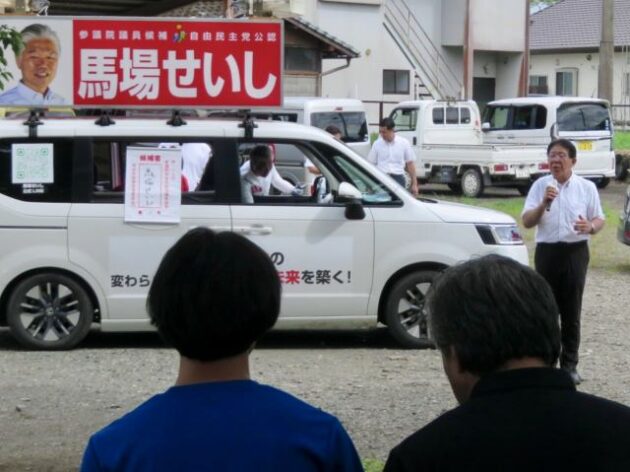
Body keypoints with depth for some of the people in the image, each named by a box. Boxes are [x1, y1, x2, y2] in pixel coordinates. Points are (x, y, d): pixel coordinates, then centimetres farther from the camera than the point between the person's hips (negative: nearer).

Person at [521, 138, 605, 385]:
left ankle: (570, 364, 10)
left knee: (571, 311, 4)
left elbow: (599, 218, 8)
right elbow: (527, 221, 0)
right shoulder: (540, 186, 4)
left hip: (575, 252, 0)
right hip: (547, 251, 0)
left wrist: (590, 227, -16)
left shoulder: (587, 187, 3)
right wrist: (544, 204, -18)